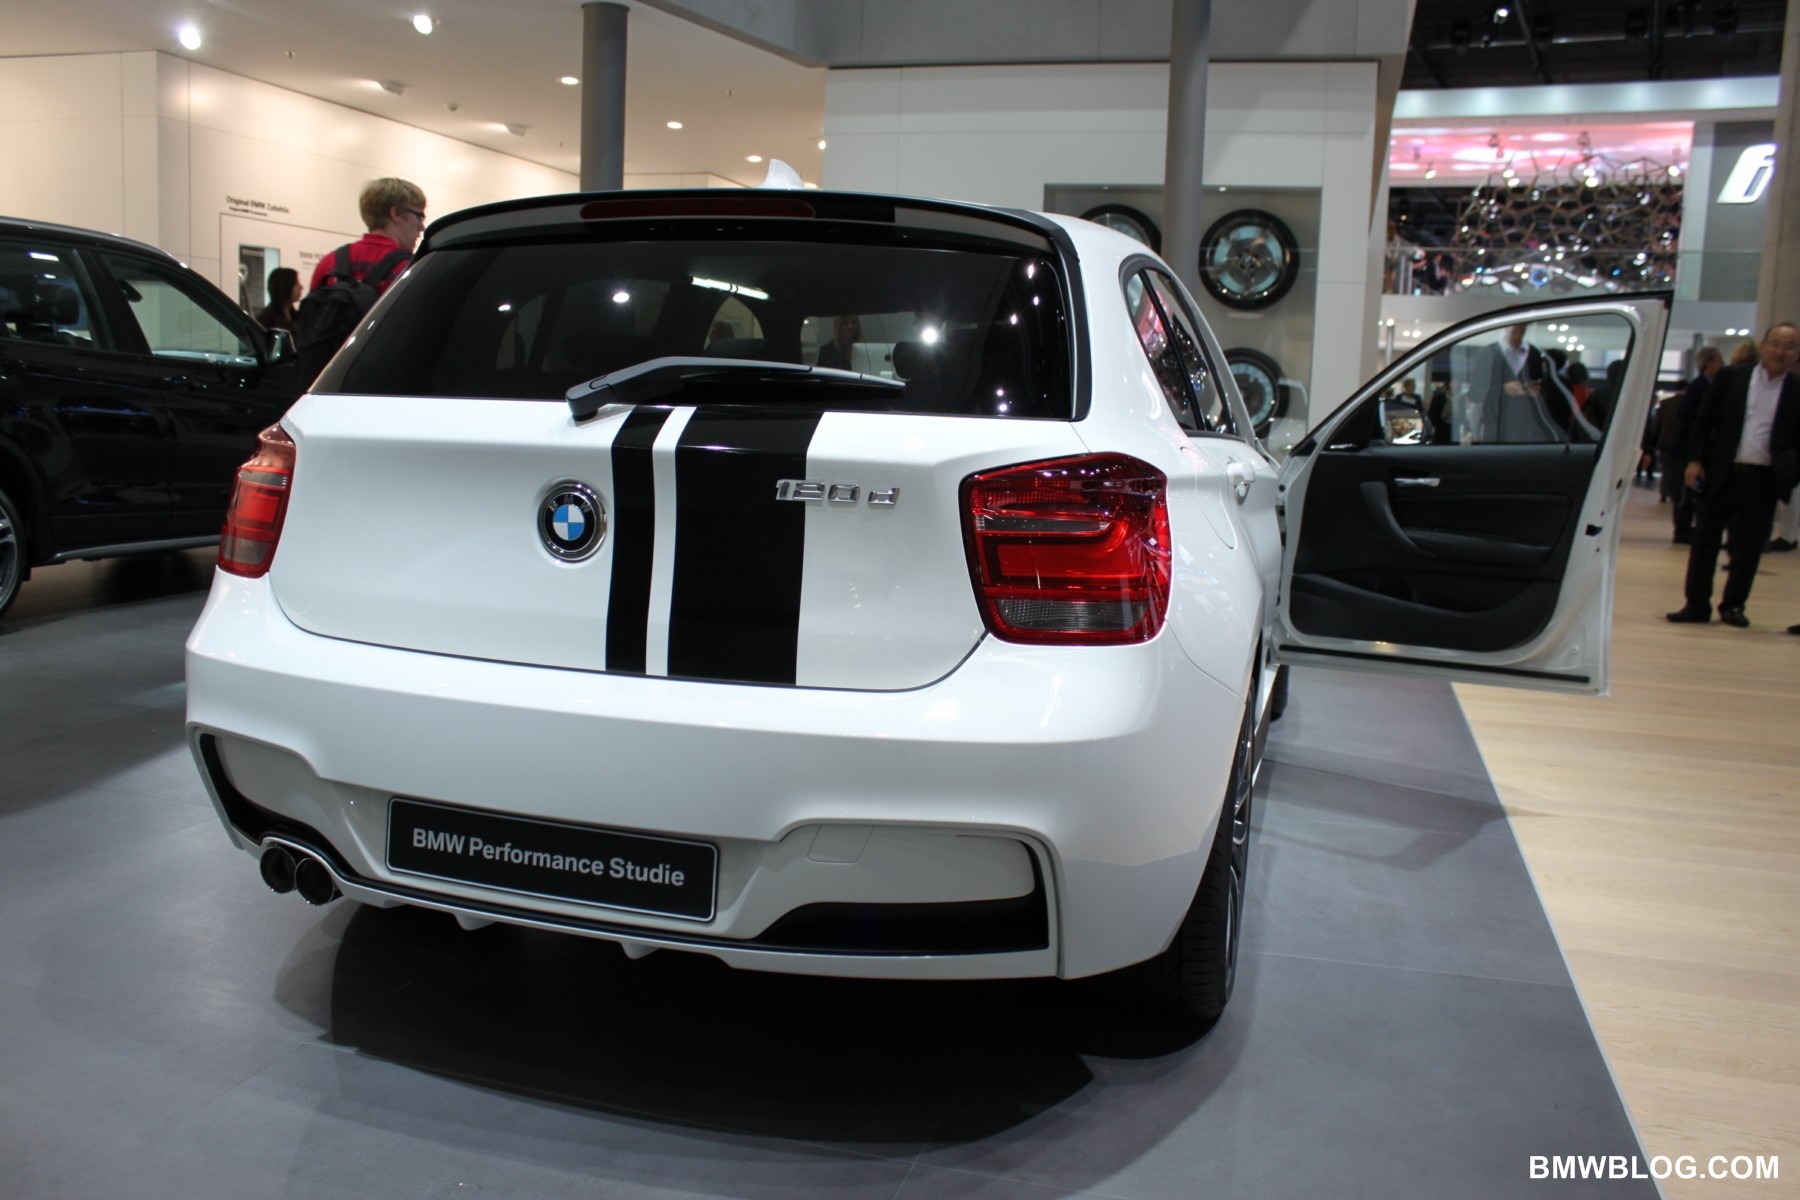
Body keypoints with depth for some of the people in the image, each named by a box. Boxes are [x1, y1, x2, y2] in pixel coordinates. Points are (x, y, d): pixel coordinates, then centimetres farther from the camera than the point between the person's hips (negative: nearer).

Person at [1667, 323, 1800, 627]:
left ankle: (1733, 605, 21)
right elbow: (1704, 421, 5)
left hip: (1763, 479, 0)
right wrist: (1695, 460, -4)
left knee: (1749, 547, 7)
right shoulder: (1731, 377, 4)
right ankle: (1697, 604, 12)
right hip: (1721, 473, 0)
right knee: (1705, 540, 4)